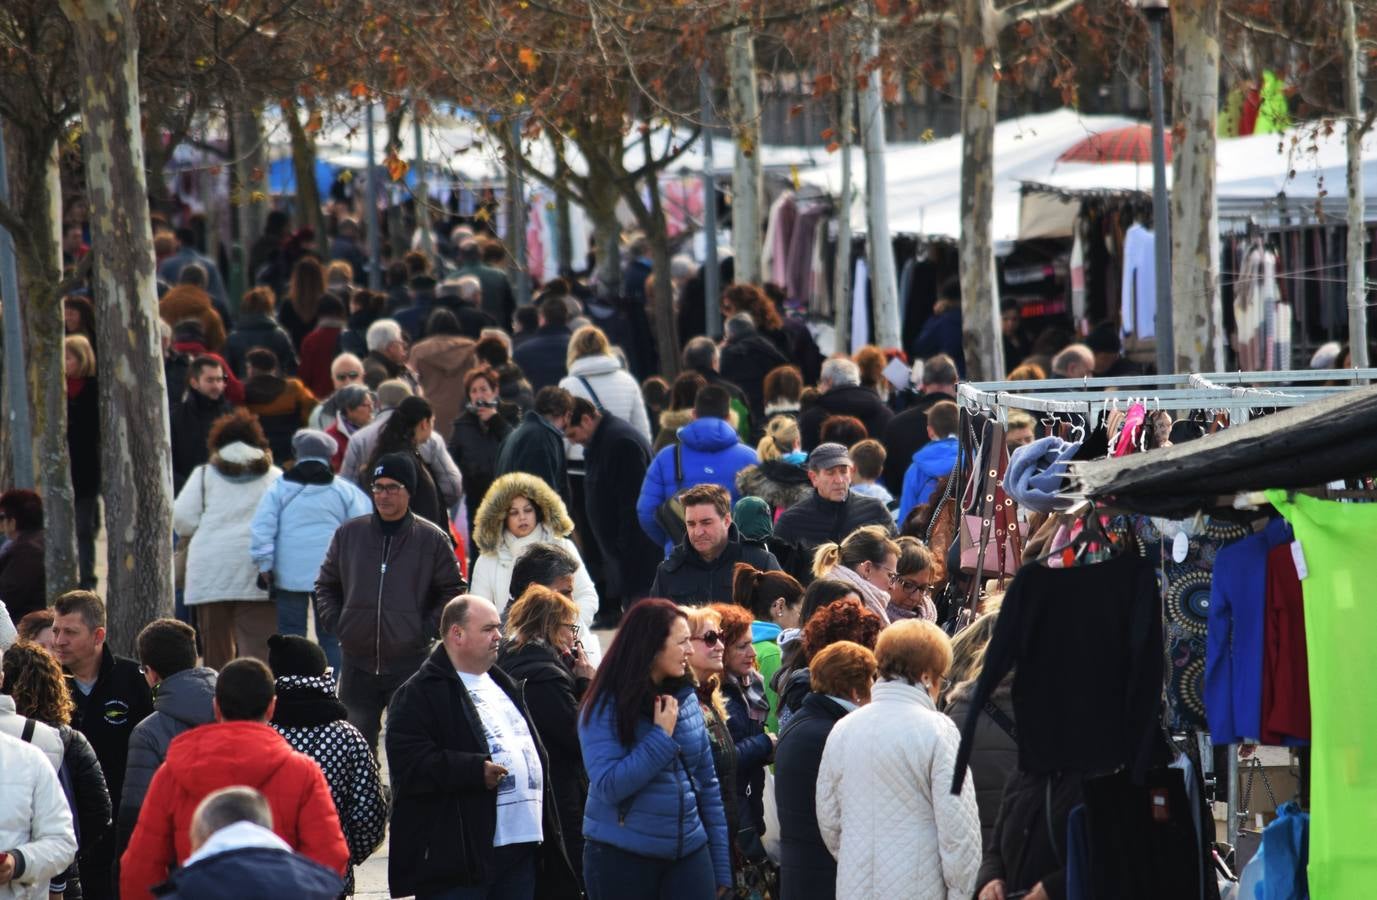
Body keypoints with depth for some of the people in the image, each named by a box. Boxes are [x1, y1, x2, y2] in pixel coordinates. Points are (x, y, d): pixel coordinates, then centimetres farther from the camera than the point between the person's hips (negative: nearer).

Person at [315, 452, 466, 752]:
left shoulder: (433, 540, 0)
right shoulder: (348, 534, 7)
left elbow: (453, 592, 6)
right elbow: (326, 586, 18)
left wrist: (426, 630, -4)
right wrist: (335, 623, 4)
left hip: (410, 662, -3)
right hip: (357, 662, 3)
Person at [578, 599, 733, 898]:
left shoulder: (687, 700, 7)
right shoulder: (605, 707, -7)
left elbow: (708, 783, 12)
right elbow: (609, 786, -18)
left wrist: (721, 868, 10)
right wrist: (662, 736, -16)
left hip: (689, 853, 4)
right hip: (622, 858, -4)